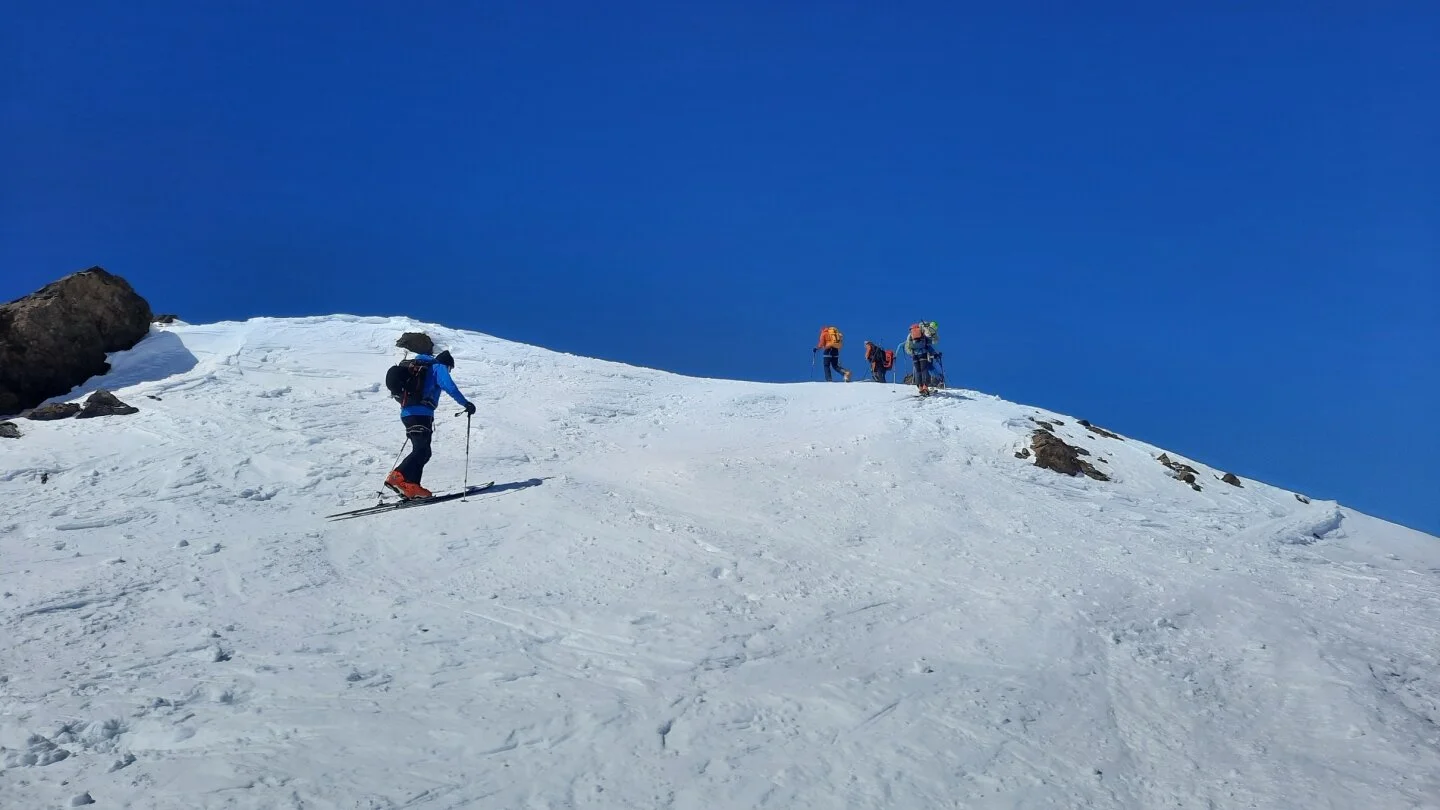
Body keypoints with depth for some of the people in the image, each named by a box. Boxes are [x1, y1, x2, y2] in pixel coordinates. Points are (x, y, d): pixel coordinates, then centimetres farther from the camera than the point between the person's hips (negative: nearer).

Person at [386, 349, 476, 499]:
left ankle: (412, 487, -1)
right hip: (421, 414, -9)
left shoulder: (421, 368, 29)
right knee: (422, 452, -16)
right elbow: (450, 387, -12)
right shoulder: (439, 367, 5)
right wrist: (466, 404, -11)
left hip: (406, 413, 9)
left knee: (422, 452, 9)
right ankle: (397, 477, -31)